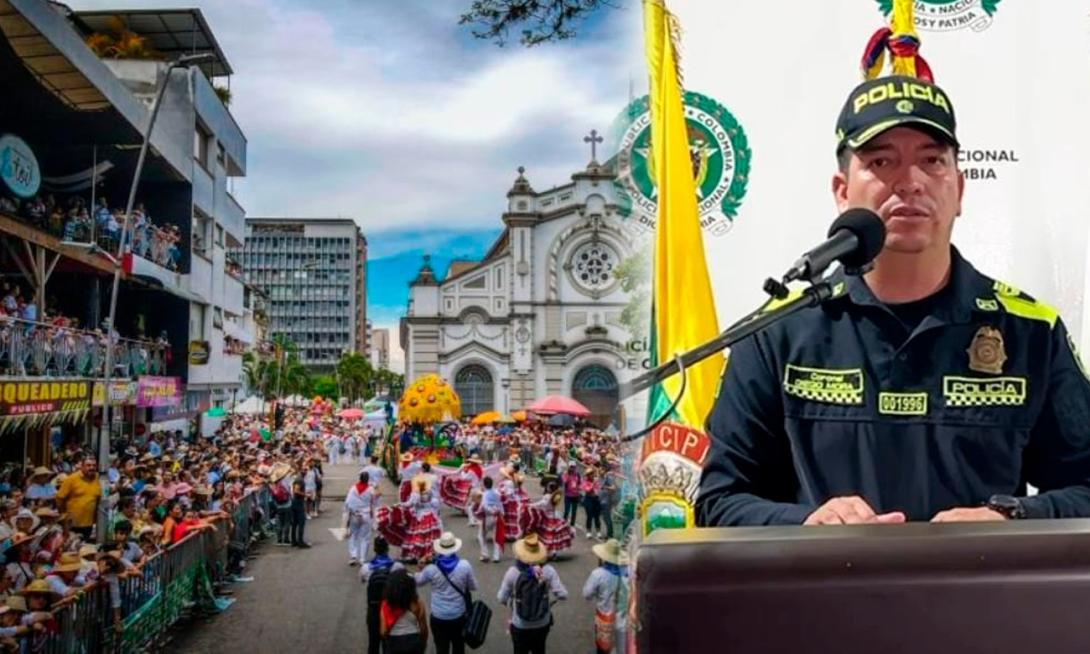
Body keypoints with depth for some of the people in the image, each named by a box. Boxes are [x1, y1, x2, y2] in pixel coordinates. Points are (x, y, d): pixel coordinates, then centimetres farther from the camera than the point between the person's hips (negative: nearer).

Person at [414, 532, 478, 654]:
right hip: (459, 615, 1)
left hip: (439, 617, -1)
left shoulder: (431, 569, -14)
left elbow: (416, 582, 4)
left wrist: (420, 569, 18)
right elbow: (473, 587, 0)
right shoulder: (465, 565, -14)